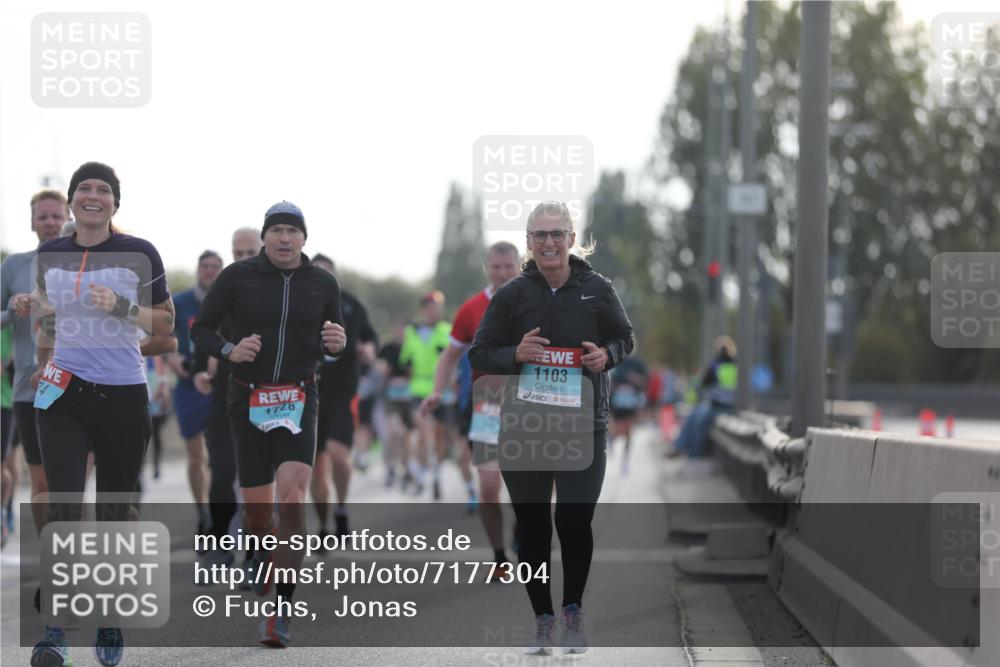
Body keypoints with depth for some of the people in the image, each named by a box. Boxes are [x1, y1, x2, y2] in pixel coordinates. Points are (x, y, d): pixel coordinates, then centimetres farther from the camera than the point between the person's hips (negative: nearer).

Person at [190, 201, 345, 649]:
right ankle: (260, 556, 41)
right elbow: (200, 329, 5)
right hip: (249, 401, 0)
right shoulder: (237, 277, -2)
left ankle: (281, 611, -16)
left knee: (291, 499, -19)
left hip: (299, 402, 0)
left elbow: (332, 341, 17)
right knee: (256, 508, 3)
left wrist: (336, 343, -7)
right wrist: (229, 351, -14)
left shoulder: (323, 284, 4)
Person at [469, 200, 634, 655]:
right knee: (532, 528, 5)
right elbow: (479, 356, 5)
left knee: (575, 522, -4)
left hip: (583, 427, -1)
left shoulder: (597, 289, 1)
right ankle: (543, 620, 20)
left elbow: (625, 337, 15)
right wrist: (515, 354, -15)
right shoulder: (511, 294, 0)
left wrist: (607, 354, -7)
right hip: (523, 429, 1)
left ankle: (572, 613, 19)